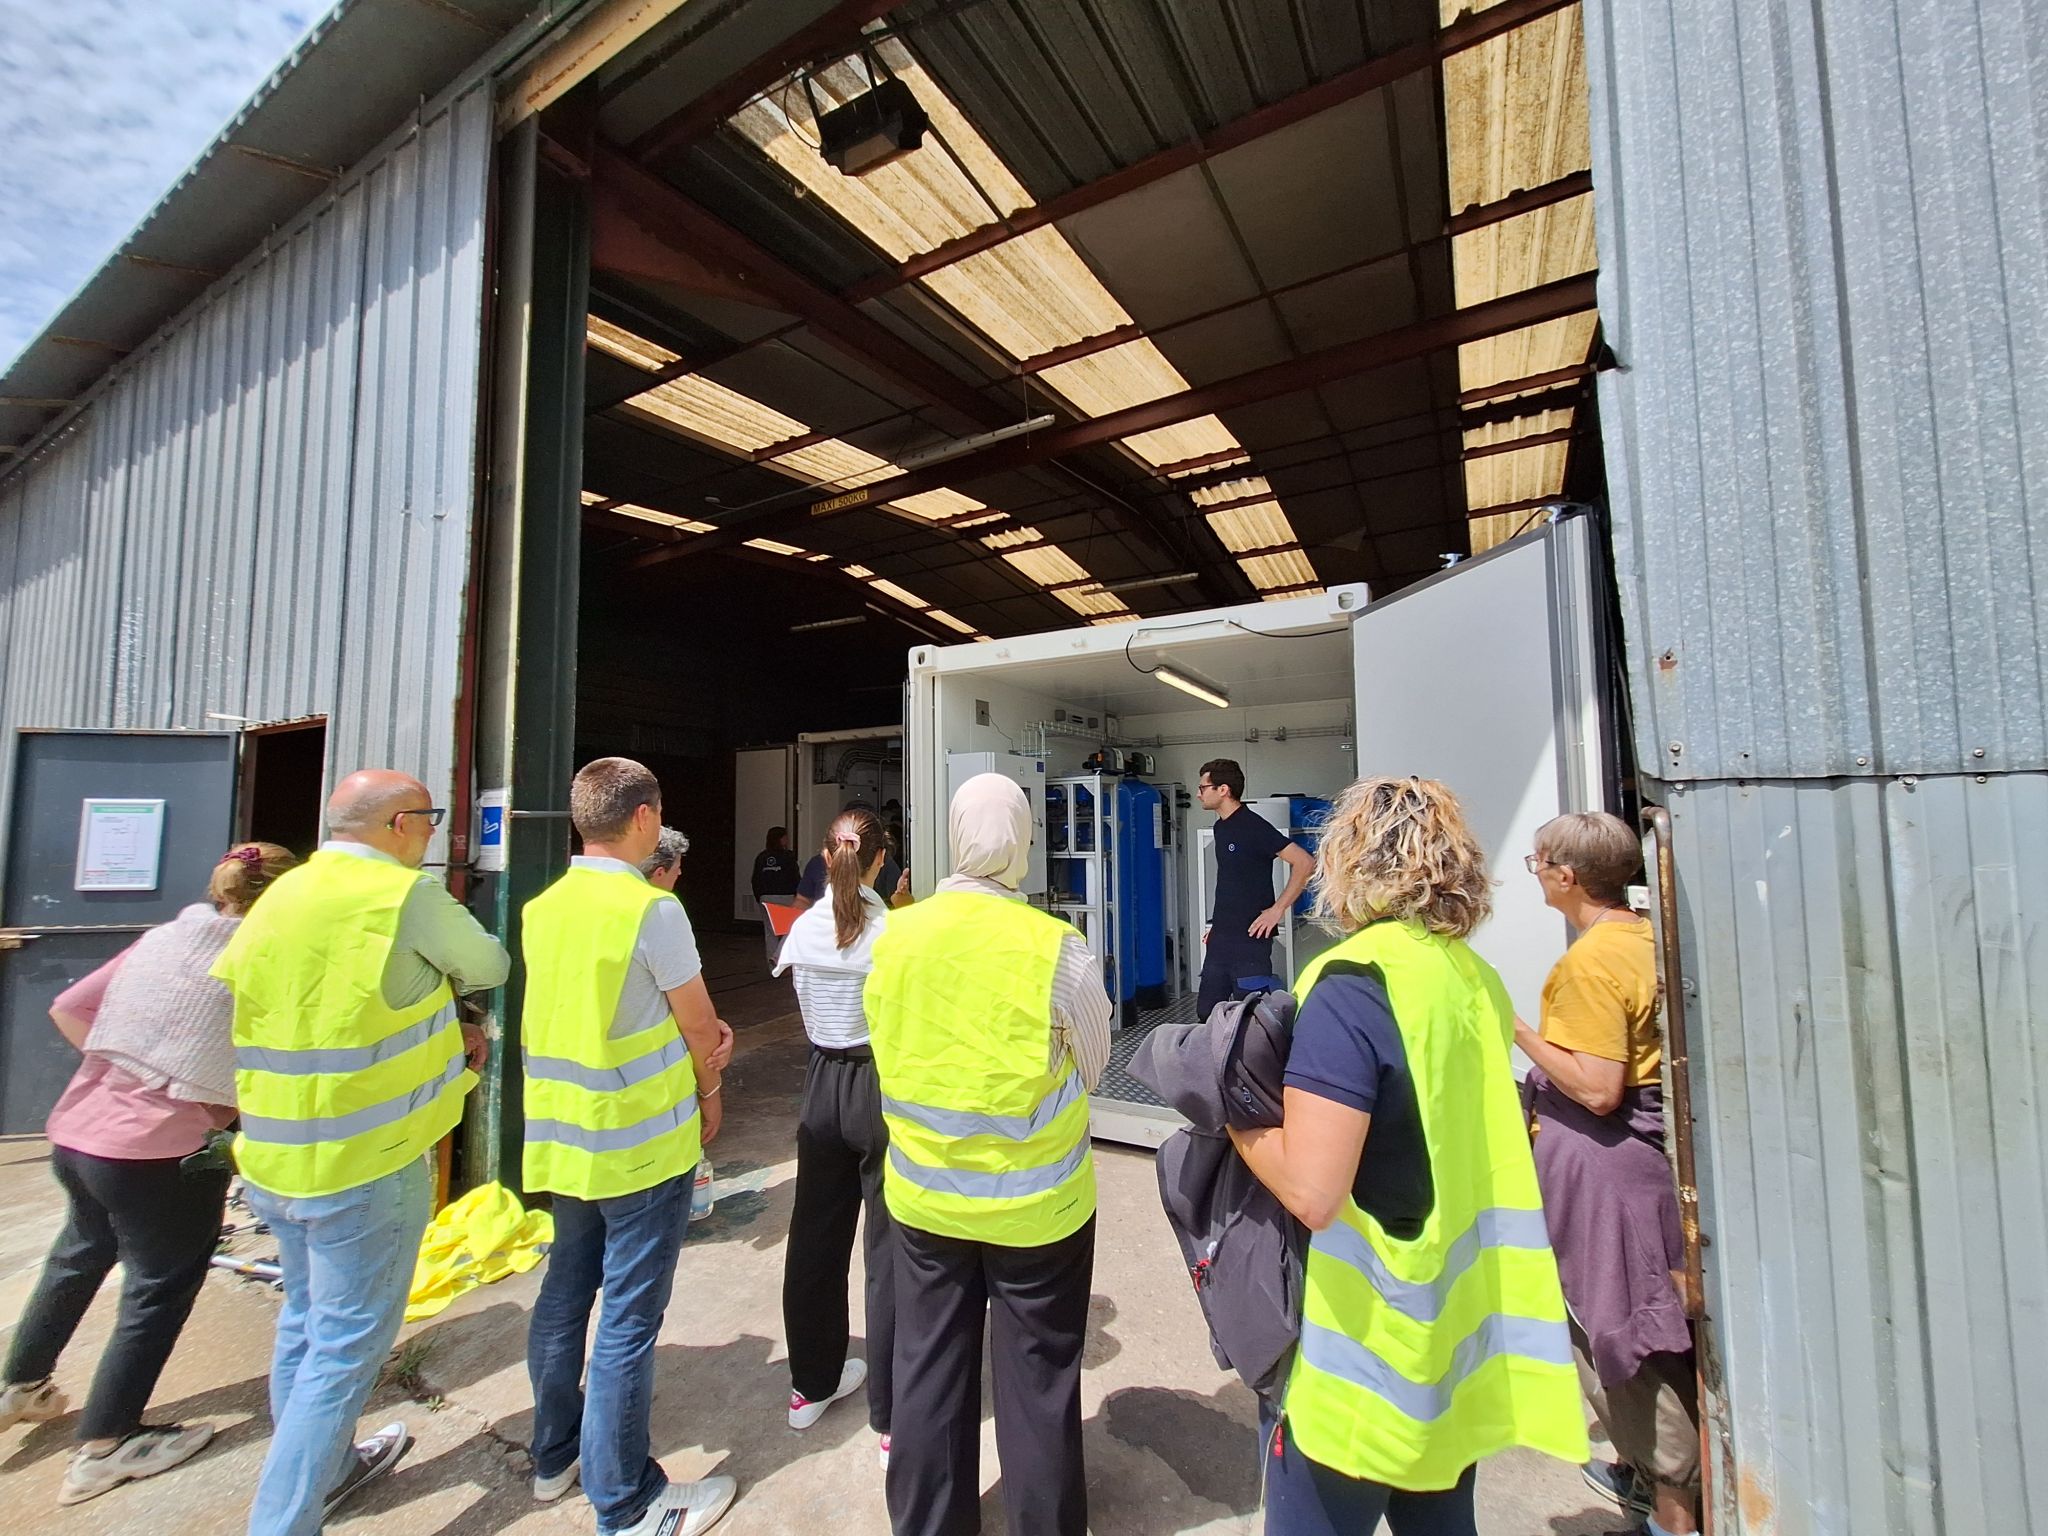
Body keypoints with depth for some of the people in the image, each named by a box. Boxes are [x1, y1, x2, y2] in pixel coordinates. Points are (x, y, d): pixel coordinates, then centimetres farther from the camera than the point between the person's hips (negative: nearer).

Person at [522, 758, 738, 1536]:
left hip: (562, 1136, 8)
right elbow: (703, 1028, -13)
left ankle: (555, 1455, 41)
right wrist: (708, 1089, 6)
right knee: (628, 1317, 6)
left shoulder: (542, 906, 1)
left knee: (564, 1292, 22)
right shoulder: (653, 909, -22)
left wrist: (693, 1036, 2)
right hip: (642, 1142, -7)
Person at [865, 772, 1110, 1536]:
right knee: (1036, 1381, 17)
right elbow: (1092, 1068, -4)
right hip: (1036, 1203, -3)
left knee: (928, 1372, 21)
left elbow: (888, 1057, 4)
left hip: (922, 1194, 3)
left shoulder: (892, 938, -11)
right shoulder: (1059, 948, -20)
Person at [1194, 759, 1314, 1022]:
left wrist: (1277, 909, -18)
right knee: (1206, 1012, 12)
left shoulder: (1253, 826, -14)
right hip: (1220, 938, 8)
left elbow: (1305, 863, -20)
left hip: (1250, 938, -8)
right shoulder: (1221, 827, 12)